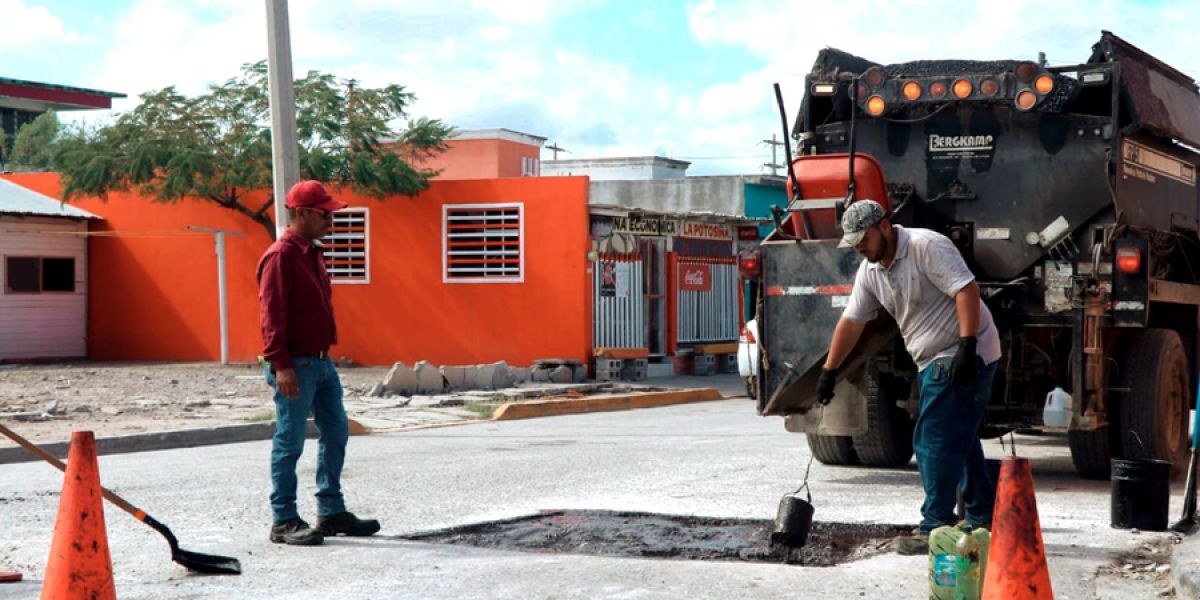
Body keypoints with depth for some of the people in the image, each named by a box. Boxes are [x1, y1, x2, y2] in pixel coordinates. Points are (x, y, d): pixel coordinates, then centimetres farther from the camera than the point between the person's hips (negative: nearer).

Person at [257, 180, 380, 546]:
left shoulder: (312, 253, 16)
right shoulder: (280, 256, -14)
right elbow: (271, 313, -19)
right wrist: (280, 364, -24)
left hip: (321, 362, 10)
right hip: (295, 365, -10)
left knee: (336, 434, 12)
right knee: (290, 443, -3)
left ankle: (332, 513, 21)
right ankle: (284, 522, 4)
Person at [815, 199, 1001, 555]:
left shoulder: (926, 246, -16)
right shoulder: (870, 270, 9)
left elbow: (966, 289, -23)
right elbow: (851, 321, 14)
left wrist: (967, 347, -29)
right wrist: (829, 371, 14)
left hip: (965, 358, -9)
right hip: (934, 362, 9)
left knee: (935, 443, -11)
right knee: (959, 440, 16)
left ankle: (936, 529, -7)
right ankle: (984, 519, 27)